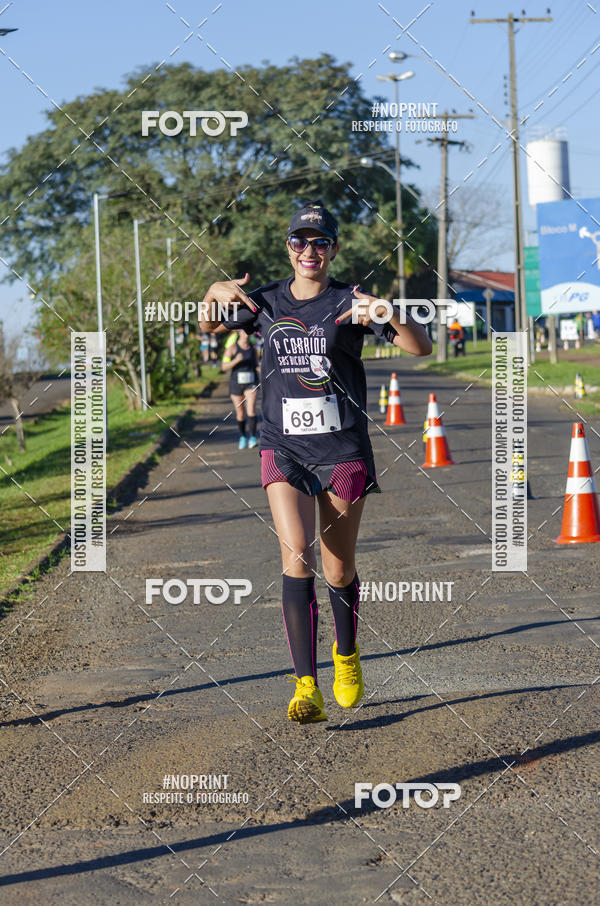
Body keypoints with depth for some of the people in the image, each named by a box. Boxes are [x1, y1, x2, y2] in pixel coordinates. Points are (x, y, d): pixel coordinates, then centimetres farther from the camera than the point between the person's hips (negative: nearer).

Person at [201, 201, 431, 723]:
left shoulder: (350, 303, -3)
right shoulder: (266, 303, 6)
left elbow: (421, 348, -10)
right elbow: (209, 327, 22)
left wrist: (389, 313, -29)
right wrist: (216, 293, 0)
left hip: (343, 451, -1)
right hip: (284, 450, 1)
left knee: (339, 571, 8)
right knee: (296, 559, -16)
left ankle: (347, 656, 38)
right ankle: (307, 689, -16)